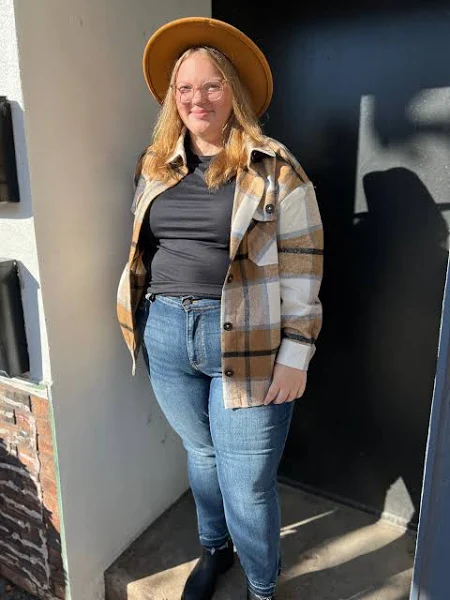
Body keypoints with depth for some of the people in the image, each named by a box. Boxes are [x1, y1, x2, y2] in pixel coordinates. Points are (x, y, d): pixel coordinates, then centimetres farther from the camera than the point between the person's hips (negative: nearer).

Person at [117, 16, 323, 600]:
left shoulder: (273, 167, -6)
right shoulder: (155, 163, 9)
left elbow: (302, 264, -8)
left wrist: (295, 353, -11)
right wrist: (143, 317, 15)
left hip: (247, 344, -4)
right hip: (167, 336, 5)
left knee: (247, 485, 6)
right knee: (201, 454, 23)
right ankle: (214, 548, 52)